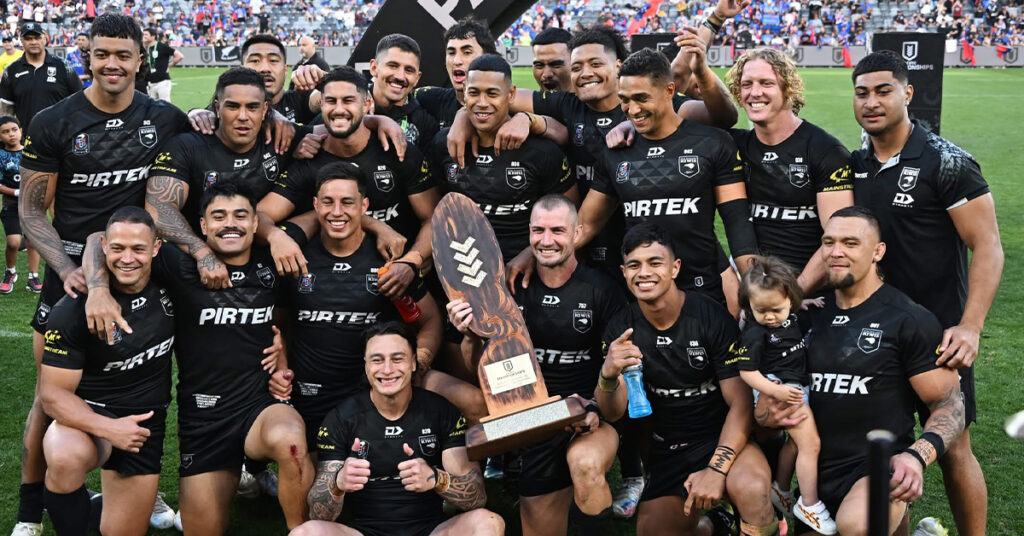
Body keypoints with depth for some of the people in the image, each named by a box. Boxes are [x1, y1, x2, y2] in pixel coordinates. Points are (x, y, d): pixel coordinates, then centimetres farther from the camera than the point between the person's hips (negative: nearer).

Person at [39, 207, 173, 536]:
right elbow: (53, 393, -16)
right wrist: (108, 428, -30)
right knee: (67, 459, -38)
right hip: (89, 416, -3)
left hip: (146, 421, 4)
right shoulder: (75, 308, -19)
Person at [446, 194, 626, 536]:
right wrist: (471, 335, -14)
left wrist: (597, 408, -21)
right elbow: (480, 370, 6)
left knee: (584, 462, -36)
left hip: (592, 418, -4)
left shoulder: (601, 290, -8)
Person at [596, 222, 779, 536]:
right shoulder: (620, 329, -3)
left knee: (750, 488, -35)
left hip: (722, 438, -4)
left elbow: (740, 403, -14)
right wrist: (608, 375, -30)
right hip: (666, 451, 5)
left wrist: (716, 469, -28)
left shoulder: (712, 318, -15)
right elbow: (613, 413, -6)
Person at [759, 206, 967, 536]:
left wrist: (918, 457, -23)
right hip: (817, 473, 6)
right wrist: (765, 417, -2)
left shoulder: (909, 320, -5)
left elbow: (950, 404, -4)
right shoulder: (811, 316, 11)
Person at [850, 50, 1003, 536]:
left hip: (938, 333, -5)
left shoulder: (946, 162, -11)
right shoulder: (854, 166, 6)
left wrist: (971, 327, -22)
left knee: (952, 450, 0)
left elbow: (987, 246, -13)